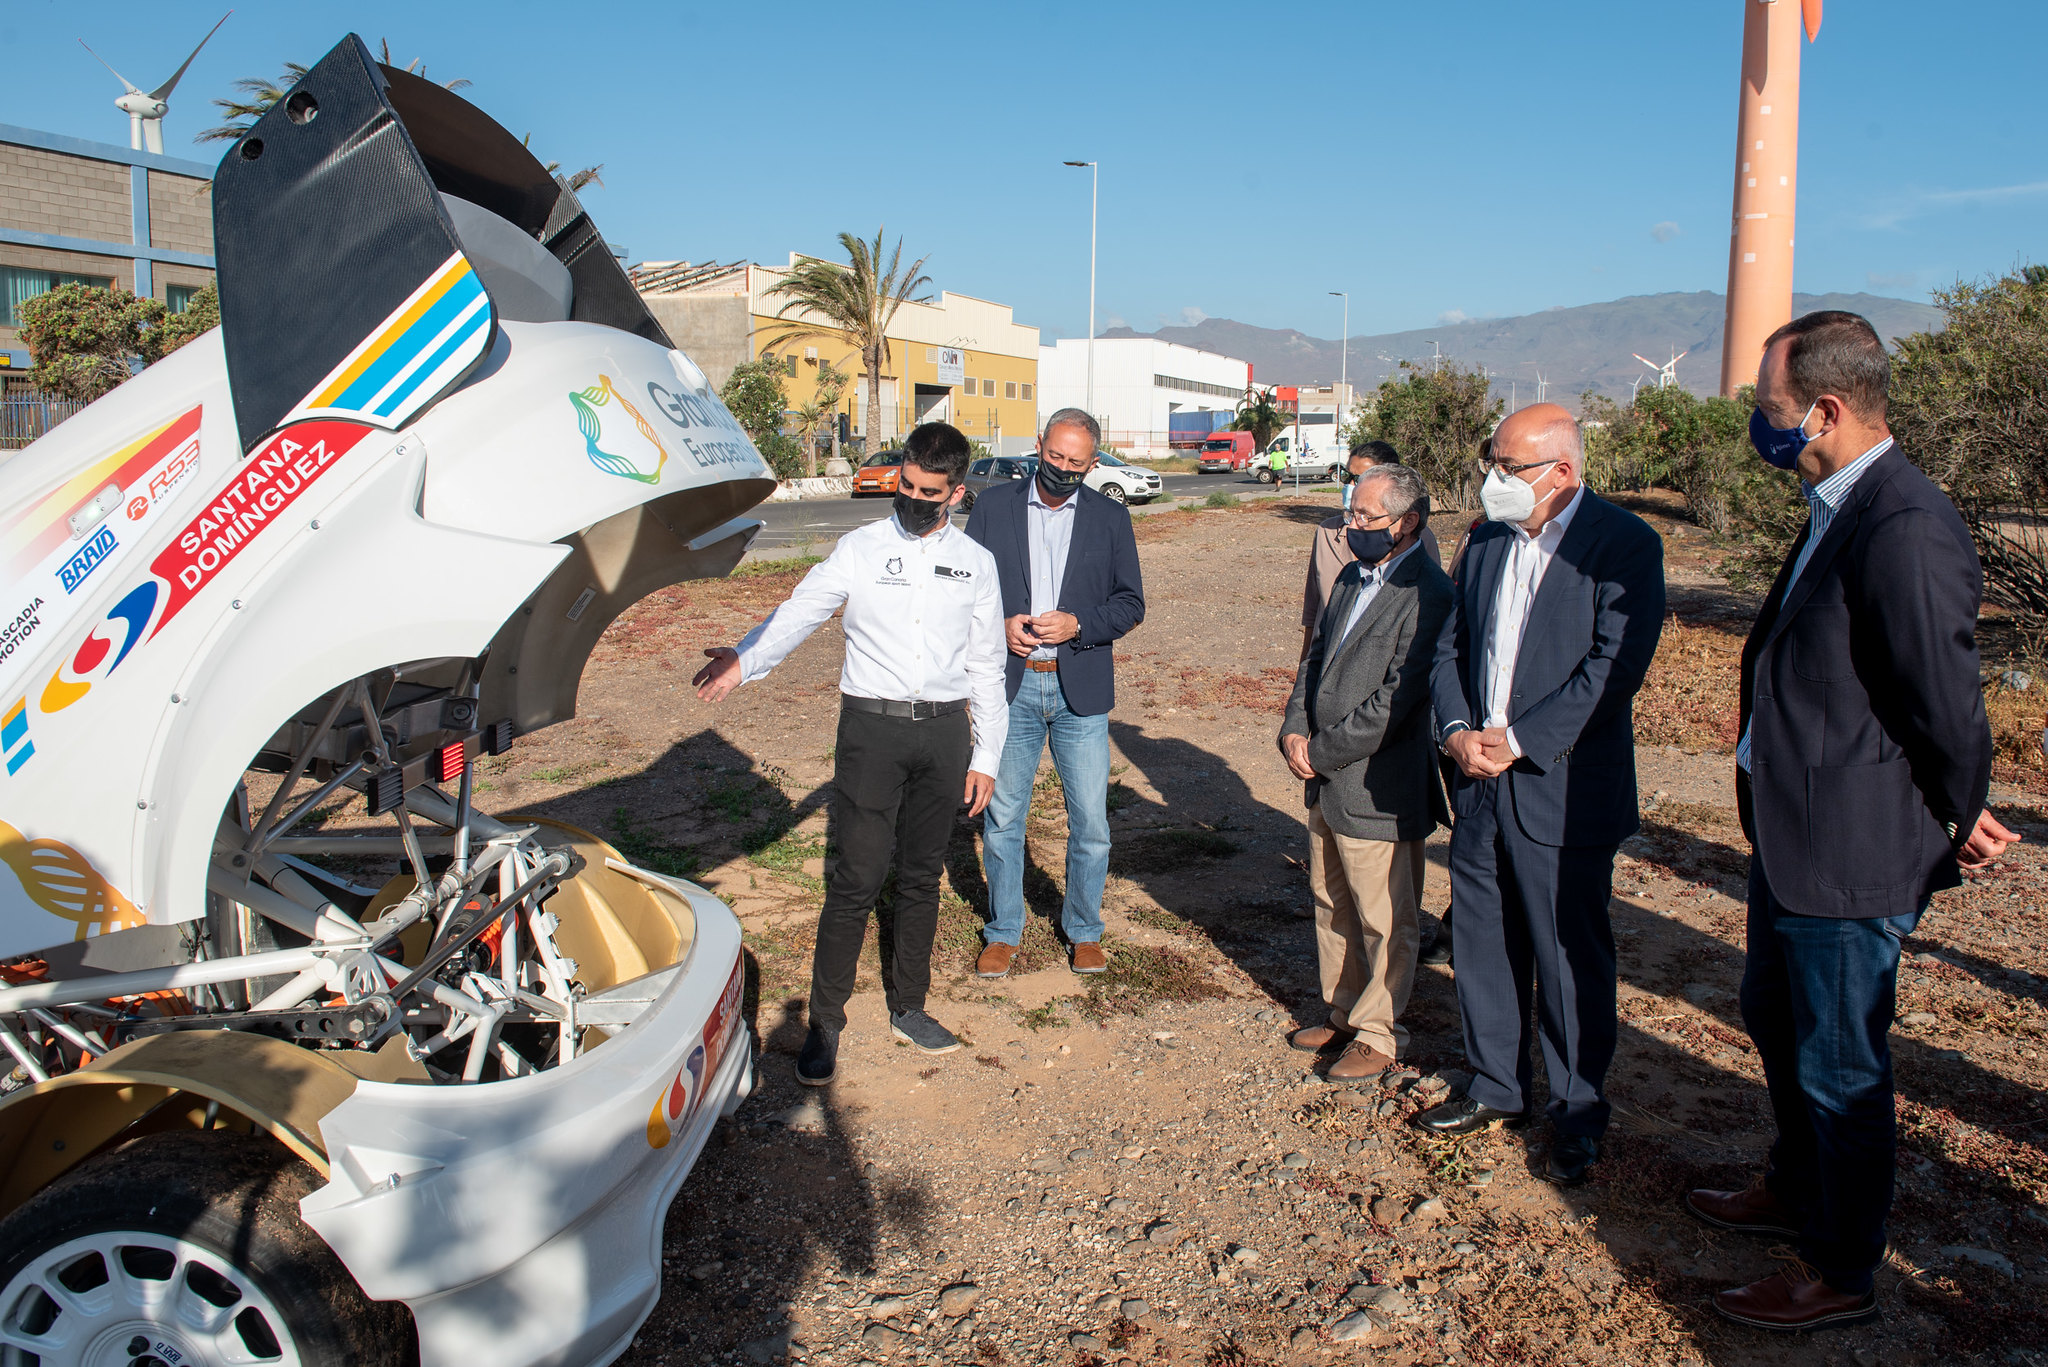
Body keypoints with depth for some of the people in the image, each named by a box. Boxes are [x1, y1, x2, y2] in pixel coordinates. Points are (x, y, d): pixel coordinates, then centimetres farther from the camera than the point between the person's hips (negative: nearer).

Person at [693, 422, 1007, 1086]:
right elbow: (800, 612, -8)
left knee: (922, 876, 11)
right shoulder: (860, 548, 3)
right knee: (857, 877, -5)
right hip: (872, 725, -2)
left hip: (945, 729, 3)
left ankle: (907, 1007, 28)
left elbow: (986, 666, 13)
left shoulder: (976, 563, 9)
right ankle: (825, 1023, 7)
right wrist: (742, 660, -26)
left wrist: (985, 756, 10)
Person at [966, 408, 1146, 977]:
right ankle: (1003, 932, 26)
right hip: (1010, 685, 0)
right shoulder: (992, 507, 3)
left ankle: (1083, 932, 26)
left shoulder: (1110, 517, 4)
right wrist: (999, 626, -12)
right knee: (1002, 817, 8)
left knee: (1090, 823, 5)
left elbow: (1131, 603, 3)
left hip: (1080, 690, 0)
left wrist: (1077, 625, -13)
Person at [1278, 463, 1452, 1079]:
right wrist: (1295, 730, -1)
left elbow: (1396, 699, -22)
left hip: (1378, 787, -9)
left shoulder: (1426, 594, -18)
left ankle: (1379, 1035, 23)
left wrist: (1322, 751, -16)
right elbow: (1317, 658, 14)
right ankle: (1344, 1014, 37)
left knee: (1384, 922, 7)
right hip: (1326, 780, 9)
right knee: (1332, 906, 21)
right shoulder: (1352, 577, 10)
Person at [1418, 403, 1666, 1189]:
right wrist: (1457, 731, -5)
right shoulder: (1486, 540, 10)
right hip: (1479, 783, 6)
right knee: (1483, 944, 15)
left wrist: (1519, 739, -18)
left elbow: (1614, 666, -17)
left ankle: (1579, 1115, 22)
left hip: (1563, 791, -6)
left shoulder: (1625, 547, -9)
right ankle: (1496, 1088, 33)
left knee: (1571, 958, 5)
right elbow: (1449, 646, 11)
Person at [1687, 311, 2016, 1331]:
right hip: (1789, 838, 10)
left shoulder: (1906, 533, -26)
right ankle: (1796, 1193, 49)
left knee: (1839, 1069, 8)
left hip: (1850, 862, -10)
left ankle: (1841, 1274, 30)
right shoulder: (1838, 511, 6)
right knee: (1774, 1021, 26)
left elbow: (1952, 718, -21)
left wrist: (1952, 837, -5)